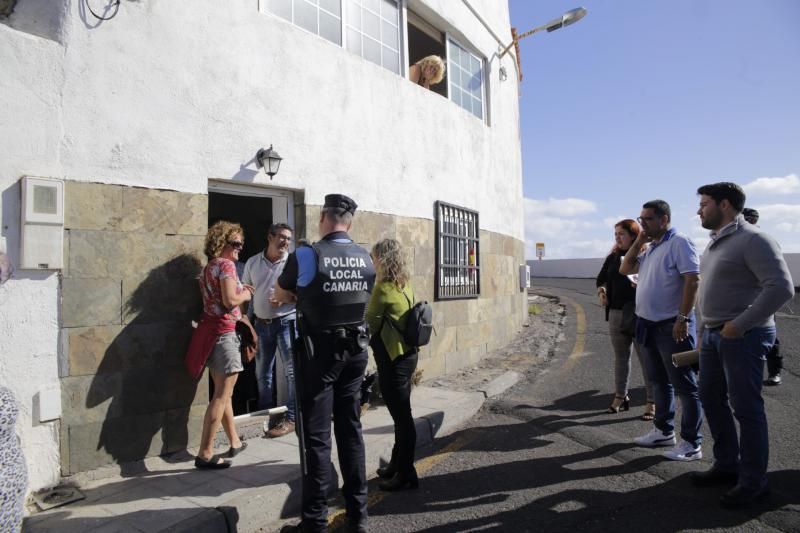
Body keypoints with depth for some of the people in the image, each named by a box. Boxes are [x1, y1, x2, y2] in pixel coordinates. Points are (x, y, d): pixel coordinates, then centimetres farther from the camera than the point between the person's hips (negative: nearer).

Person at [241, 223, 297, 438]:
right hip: (261, 324, 5)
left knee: (291, 371, -1)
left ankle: (291, 418, 9)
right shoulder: (252, 262, 5)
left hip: (286, 322, -4)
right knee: (262, 373, 15)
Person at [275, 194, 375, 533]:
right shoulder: (367, 260, 1)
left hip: (320, 351, -5)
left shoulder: (305, 256, -13)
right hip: (355, 350, 5)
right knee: (351, 429, 14)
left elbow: (280, 297, 3)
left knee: (317, 435, 4)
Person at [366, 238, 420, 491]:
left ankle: (406, 474, 12)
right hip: (405, 355, 9)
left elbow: (370, 324, -7)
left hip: (393, 360, -9)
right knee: (402, 414, 17)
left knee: (401, 416, 1)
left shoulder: (384, 288, -17)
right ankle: (397, 464, 32)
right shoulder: (404, 286, 8)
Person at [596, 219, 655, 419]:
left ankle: (652, 402, 12)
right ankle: (620, 396, 26)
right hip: (616, 314, 6)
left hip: (640, 314, -5)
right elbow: (601, 278, 19)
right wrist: (601, 291, 1)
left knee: (646, 358, 2)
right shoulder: (613, 257, 9)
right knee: (620, 356, 15)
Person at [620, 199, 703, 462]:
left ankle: (691, 443, 9)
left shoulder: (679, 243, -12)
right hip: (648, 324, 9)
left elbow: (692, 280, -19)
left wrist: (683, 318, -24)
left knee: (684, 385, 0)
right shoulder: (649, 248, 14)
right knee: (659, 381, 17)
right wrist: (638, 242, 5)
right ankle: (664, 431, 30)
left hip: (672, 325, -9)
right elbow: (624, 269, 15)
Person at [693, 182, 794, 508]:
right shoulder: (716, 242, 13)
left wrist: (739, 325, -20)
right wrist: (710, 328, 15)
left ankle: (753, 482, 16)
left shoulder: (752, 239, -14)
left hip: (743, 336, -9)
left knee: (746, 408, 1)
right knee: (712, 399, 15)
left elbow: (781, 287, -21)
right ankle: (727, 465, 31)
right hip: (713, 334, 9)